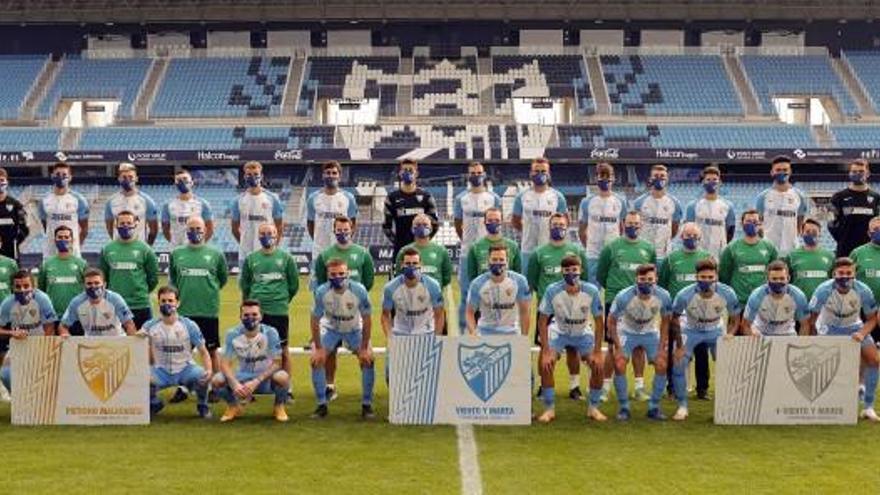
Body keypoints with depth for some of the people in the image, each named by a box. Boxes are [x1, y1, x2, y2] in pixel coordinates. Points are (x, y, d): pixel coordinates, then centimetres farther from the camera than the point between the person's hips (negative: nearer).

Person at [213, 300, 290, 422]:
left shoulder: (270, 333, -16)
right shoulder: (233, 334, -11)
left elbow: (276, 363, -18)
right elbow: (225, 363, -13)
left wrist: (256, 382, -30)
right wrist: (235, 383, -32)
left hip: (265, 377, -2)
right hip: (243, 376, 2)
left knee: (282, 377, -35)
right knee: (217, 380, -25)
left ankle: (279, 407, -1)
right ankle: (233, 406, 8)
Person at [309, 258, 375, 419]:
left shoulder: (359, 291, -30)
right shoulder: (322, 292, -28)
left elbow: (367, 320, -18)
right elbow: (315, 320, -16)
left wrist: (364, 348, -17)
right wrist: (318, 348, -16)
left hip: (354, 329, 0)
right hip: (330, 328, 1)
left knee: (367, 359, -16)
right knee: (316, 360, -14)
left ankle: (366, 405, -1)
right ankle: (322, 405, 0)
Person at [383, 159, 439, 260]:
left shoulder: (425, 197, 6)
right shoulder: (393, 198, 5)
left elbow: (434, 222, 8)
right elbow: (386, 224, 7)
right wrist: (394, 240, 0)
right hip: (400, 248, 0)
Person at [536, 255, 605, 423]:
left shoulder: (591, 291, -25)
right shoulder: (552, 290, -27)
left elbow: (599, 321, -14)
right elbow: (542, 321, -18)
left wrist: (597, 351, -16)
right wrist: (546, 351, -22)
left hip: (583, 333, 1)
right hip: (559, 332, -1)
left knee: (598, 366, -13)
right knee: (546, 365, -20)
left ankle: (593, 408, 9)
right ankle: (549, 409, -2)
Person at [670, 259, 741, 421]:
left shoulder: (727, 294, -28)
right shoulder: (685, 295, -32)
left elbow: (734, 320, -9)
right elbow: (675, 318, -12)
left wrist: (729, 336, -26)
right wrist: (679, 346, -11)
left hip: (715, 330, 1)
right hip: (691, 330, -1)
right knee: (679, 363, -15)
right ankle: (682, 406, 0)